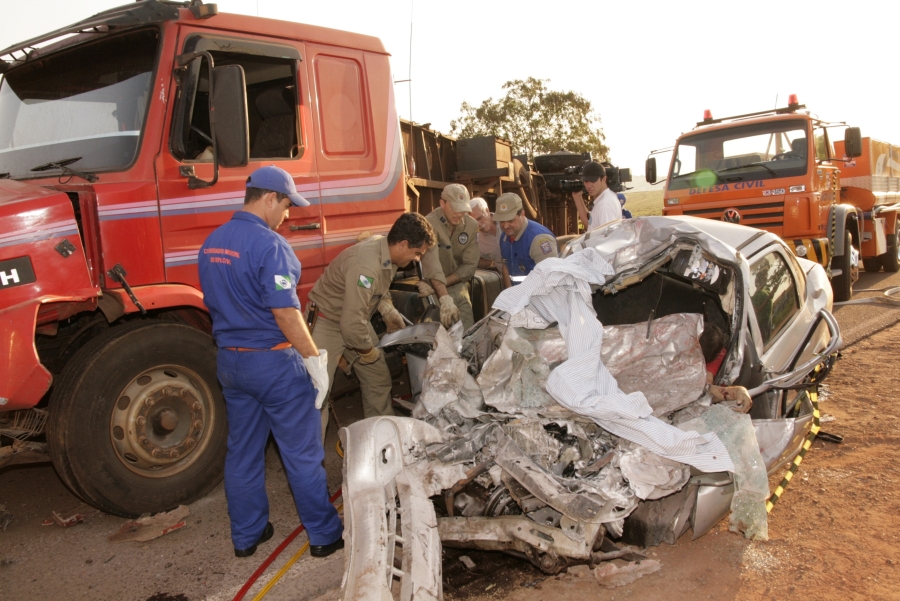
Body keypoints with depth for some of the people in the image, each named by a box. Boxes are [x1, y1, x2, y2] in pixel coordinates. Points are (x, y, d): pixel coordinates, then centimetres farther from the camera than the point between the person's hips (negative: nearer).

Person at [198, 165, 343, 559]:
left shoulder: (211, 243, 8)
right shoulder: (268, 244, -19)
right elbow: (285, 312, -22)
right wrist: (313, 356, -15)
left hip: (230, 360, 8)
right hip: (274, 361, -7)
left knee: (242, 452, 17)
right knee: (302, 453, 5)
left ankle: (246, 536, 30)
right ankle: (324, 534, 19)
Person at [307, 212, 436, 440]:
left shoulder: (387, 252, -7)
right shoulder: (366, 265, -35)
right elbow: (351, 323, -34)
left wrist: (389, 311, -1)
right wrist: (368, 351, -17)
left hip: (356, 320, 9)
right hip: (328, 323, -9)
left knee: (379, 380, 12)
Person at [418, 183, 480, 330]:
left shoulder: (472, 225, -4)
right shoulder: (430, 224, -18)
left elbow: (469, 266, -7)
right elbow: (432, 265, -31)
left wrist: (440, 285, -19)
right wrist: (445, 300, -42)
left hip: (458, 286, 4)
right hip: (436, 292, -4)